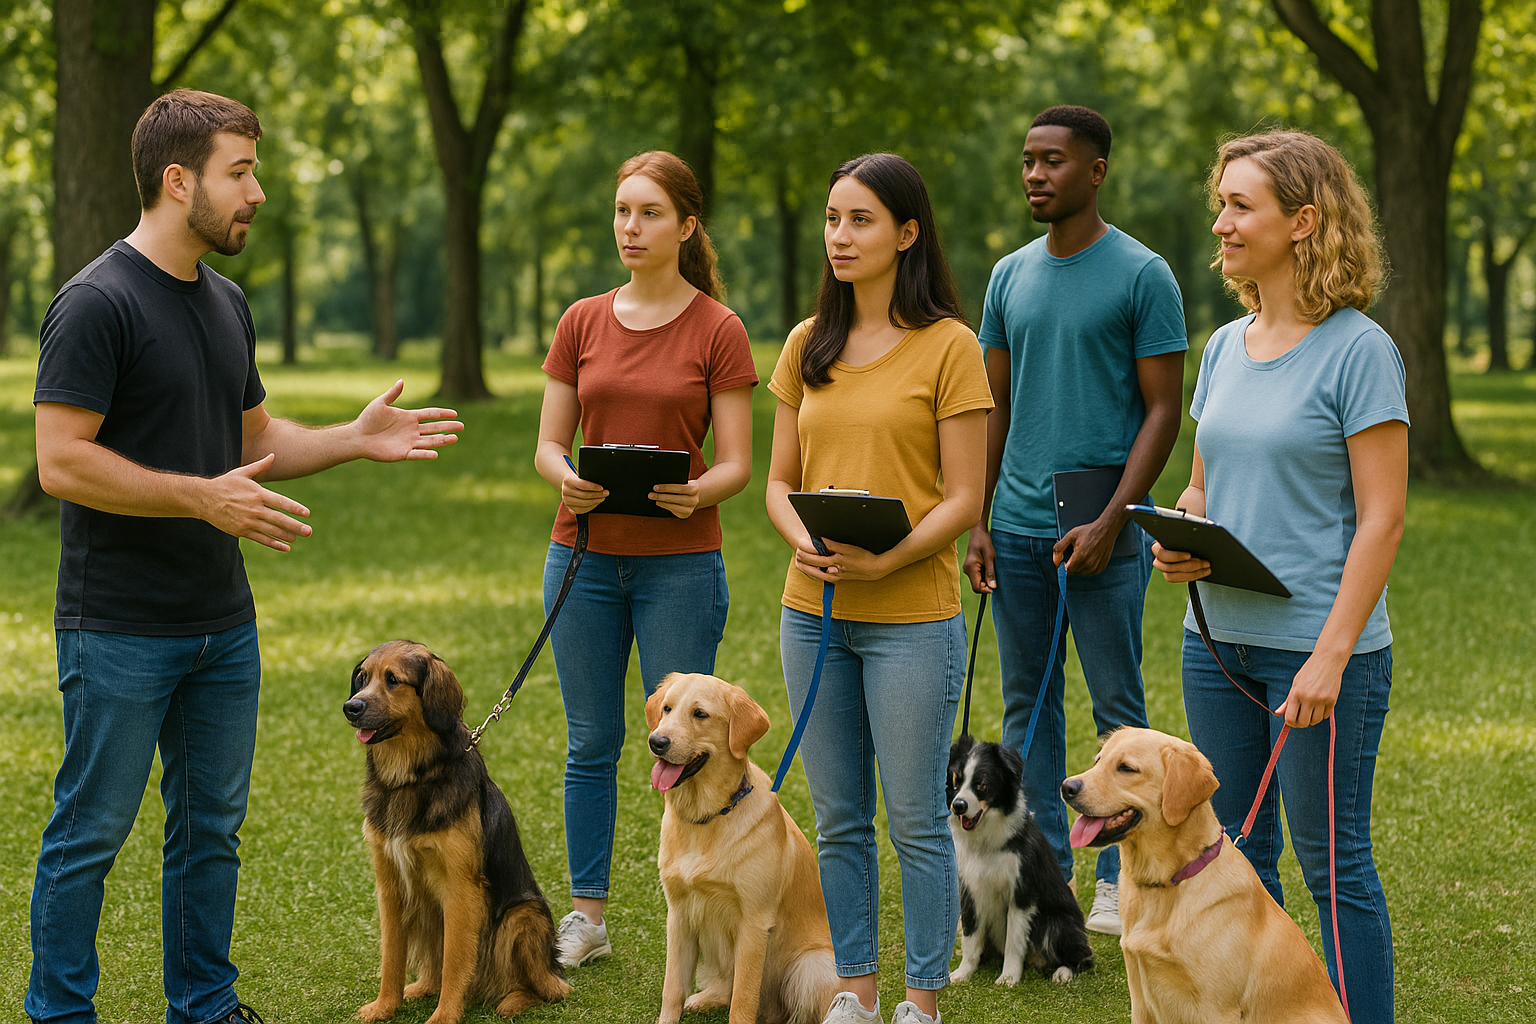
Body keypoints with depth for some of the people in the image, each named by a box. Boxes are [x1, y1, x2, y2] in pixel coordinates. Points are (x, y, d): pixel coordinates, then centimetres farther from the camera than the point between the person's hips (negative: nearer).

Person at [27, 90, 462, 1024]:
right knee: (91, 832, 1)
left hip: (222, 622, 8)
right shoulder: (98, 303, -14)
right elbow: (62, 463, -19)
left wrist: (357, 439, 6)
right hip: (120, 630, -8)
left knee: (212, 829, 14)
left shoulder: (226, 303, 12)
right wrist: (204, 497, -22)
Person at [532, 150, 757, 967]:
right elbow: (548, 444, 7)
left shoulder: (717, 331, -2)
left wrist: (696, 493, -25)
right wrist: (565, 478, -15)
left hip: (680, 561, -3)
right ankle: (586, 916, 18)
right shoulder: (583, 323, 7)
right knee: (590, 741, 9)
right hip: (585, 554, 3)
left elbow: (736, 463, -4)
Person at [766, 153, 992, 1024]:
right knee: (839, 818, 11)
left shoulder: (948, 346, -6)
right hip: (814, 611, 5)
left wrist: (885, 558, -23)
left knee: (917, 820, 2)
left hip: (912, 615, -5)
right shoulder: (808, 346, 10)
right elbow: (781, 480, 11)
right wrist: (805, 542, -10)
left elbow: (963, 498, -8)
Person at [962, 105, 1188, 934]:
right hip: (1017, 526, 5)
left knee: (1117, 707, 2)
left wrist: (1112, 521, -15)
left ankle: (1120, 878, 10)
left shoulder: (1141, 275, -5)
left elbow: (1163, 409, -7)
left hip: (1102, 535, -5)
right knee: (1027, 703, 9)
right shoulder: (1010, 276, 11)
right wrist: (977, 522, 6)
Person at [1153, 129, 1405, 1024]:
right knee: (1235, 854, 14)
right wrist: (1175, 542, -2)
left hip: (1321, 646, -7)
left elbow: (1382, 519, -13)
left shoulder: (1358, 350, -10)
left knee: (1334, 864, 1)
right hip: (1218, 639, 7)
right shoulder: (1226, 347, 10)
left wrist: (1331, 654, -19)